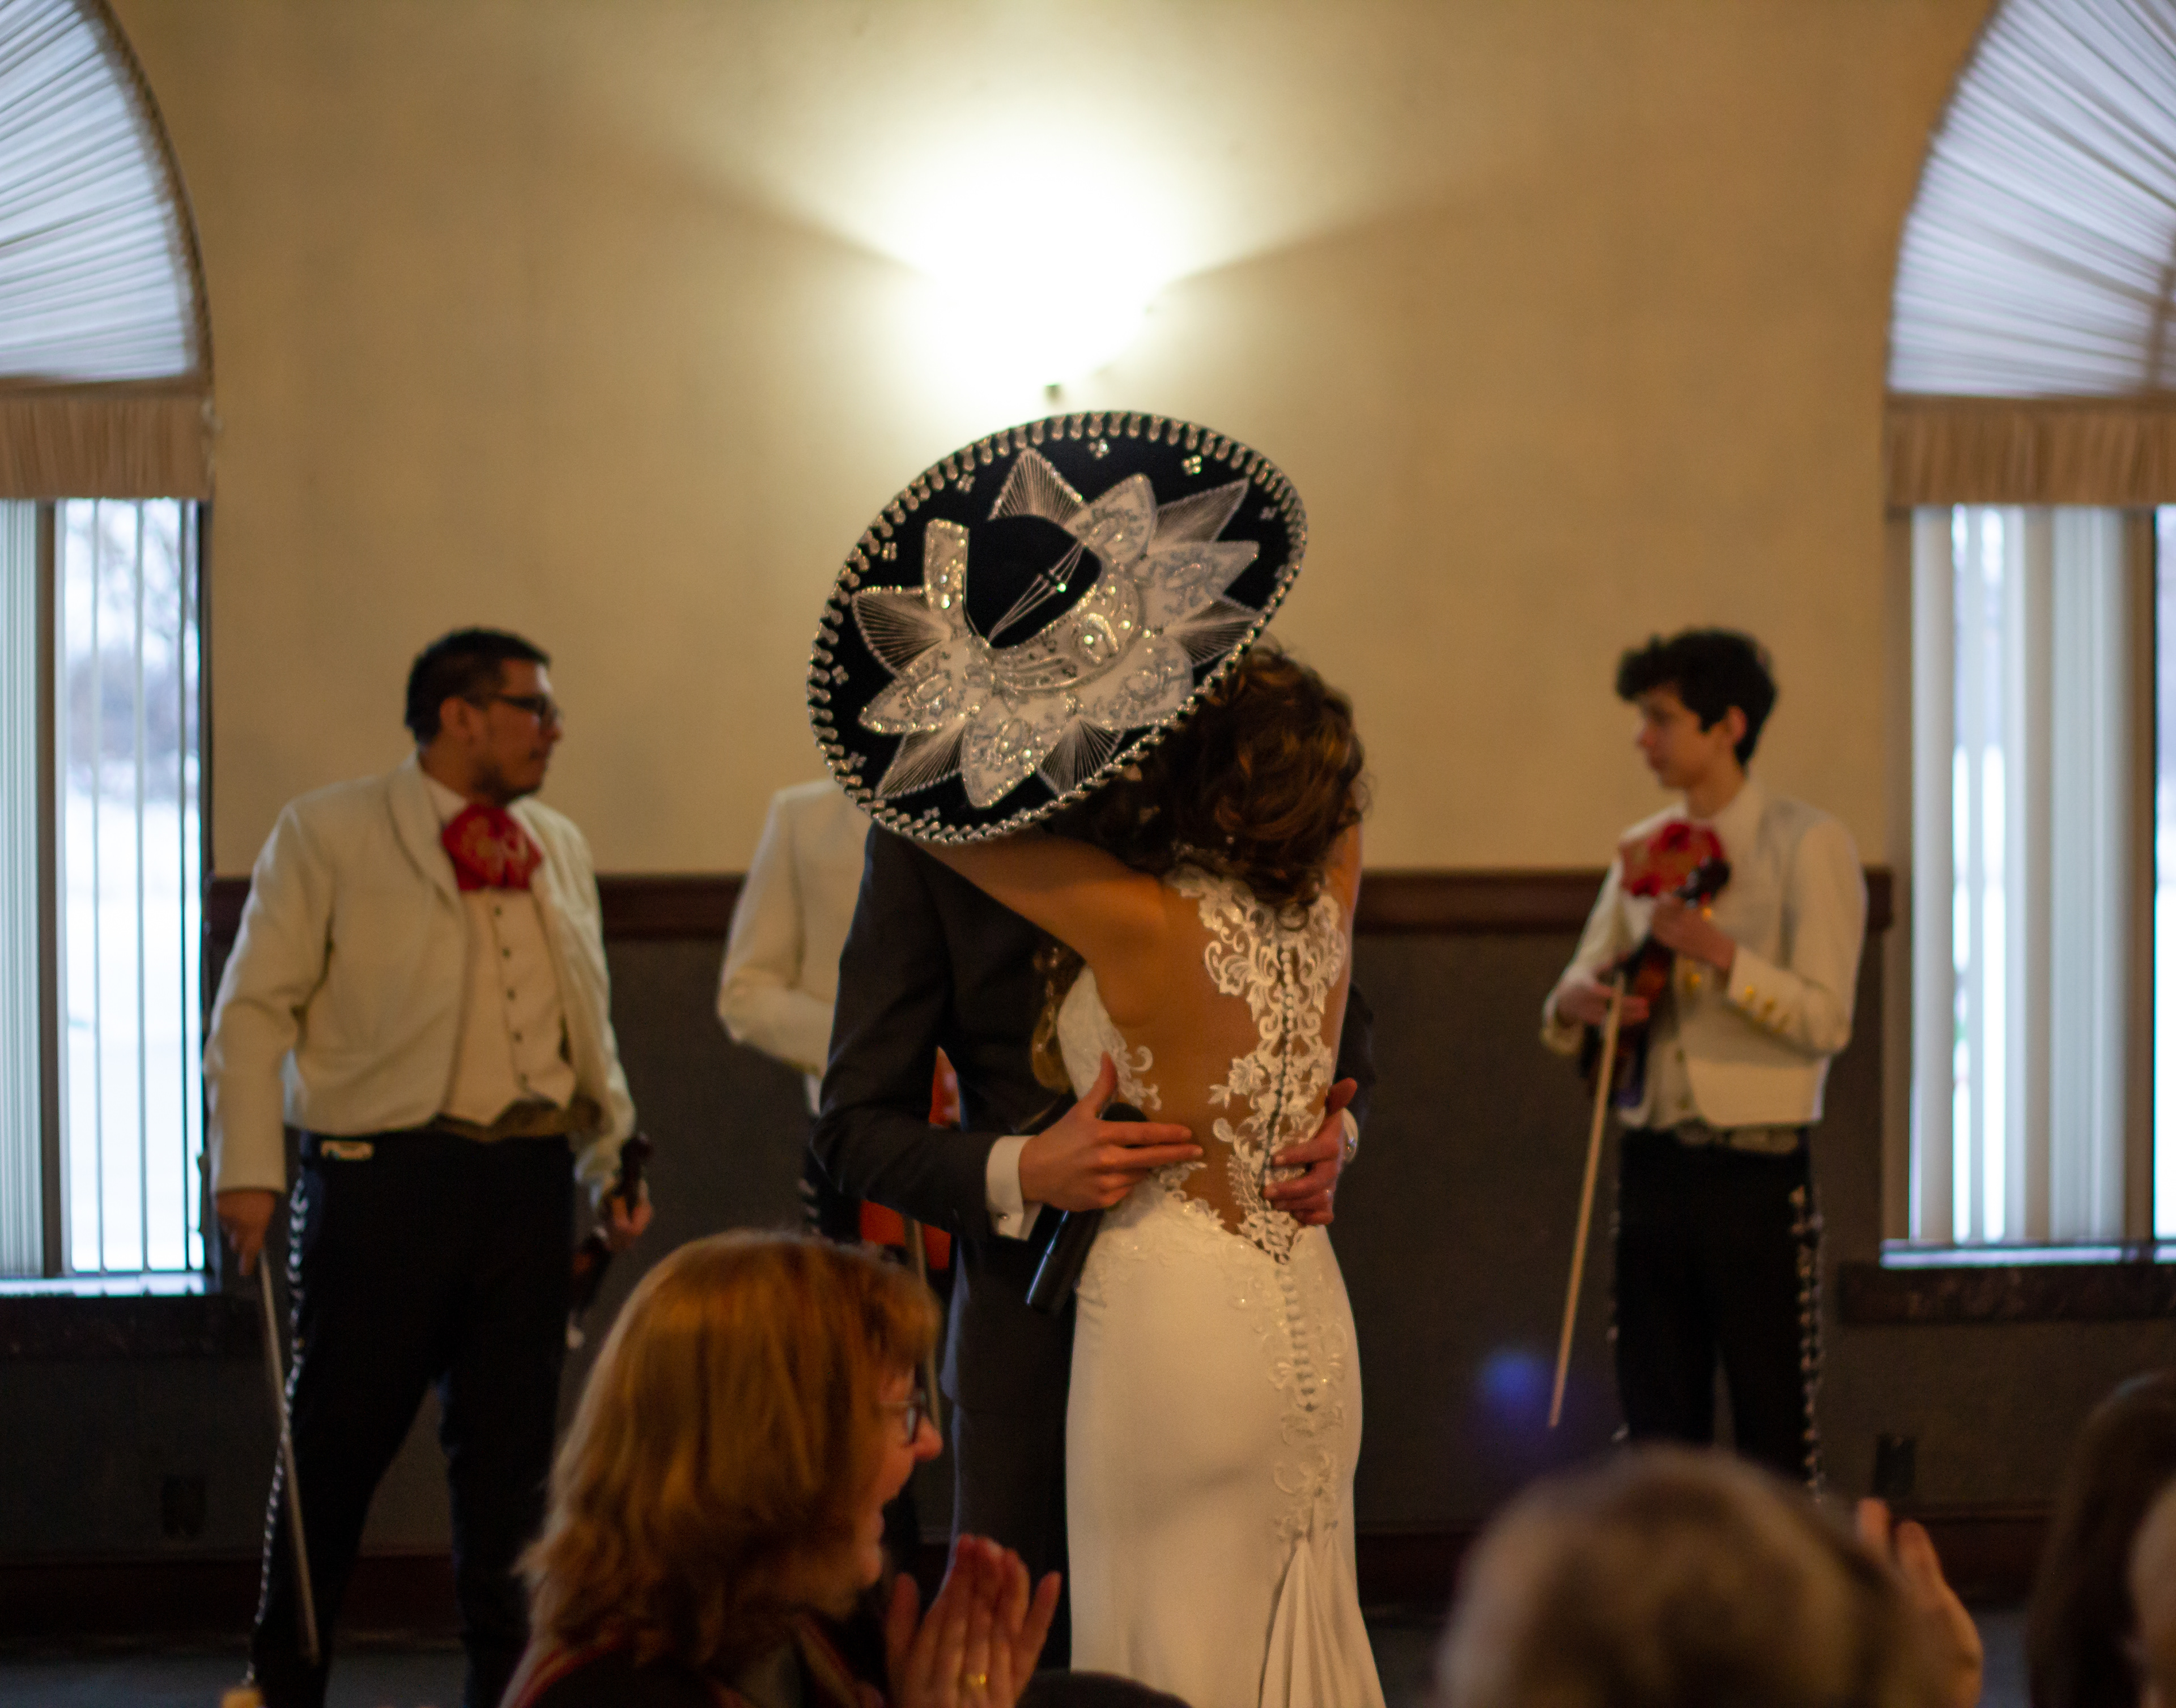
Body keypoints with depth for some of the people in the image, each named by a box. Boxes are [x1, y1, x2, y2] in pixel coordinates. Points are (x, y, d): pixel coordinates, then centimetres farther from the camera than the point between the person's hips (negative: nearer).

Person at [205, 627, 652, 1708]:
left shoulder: (560, 849, 17)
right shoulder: (326, 834, 0)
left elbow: (589, 1026, 22)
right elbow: (253, 1009, -2)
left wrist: (615, 1162, 15)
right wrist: (248, 1173, -10)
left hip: (530, 1175, 5)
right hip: (383, 1169, -4)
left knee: (511, 1446, 6)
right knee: (338, 1438, 3)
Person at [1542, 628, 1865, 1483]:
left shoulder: (1807, 844, -4)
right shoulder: (1643, 850, 14)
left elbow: (1826, 1019, -12)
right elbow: (1570, 1001, 16)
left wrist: (1718, 953, -24)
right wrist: (1577, 1003, -8)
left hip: (1757, 1170, -6)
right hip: (1654, 1161, 6)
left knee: (1774, 1428, -1)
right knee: (1657, 1423, 9)